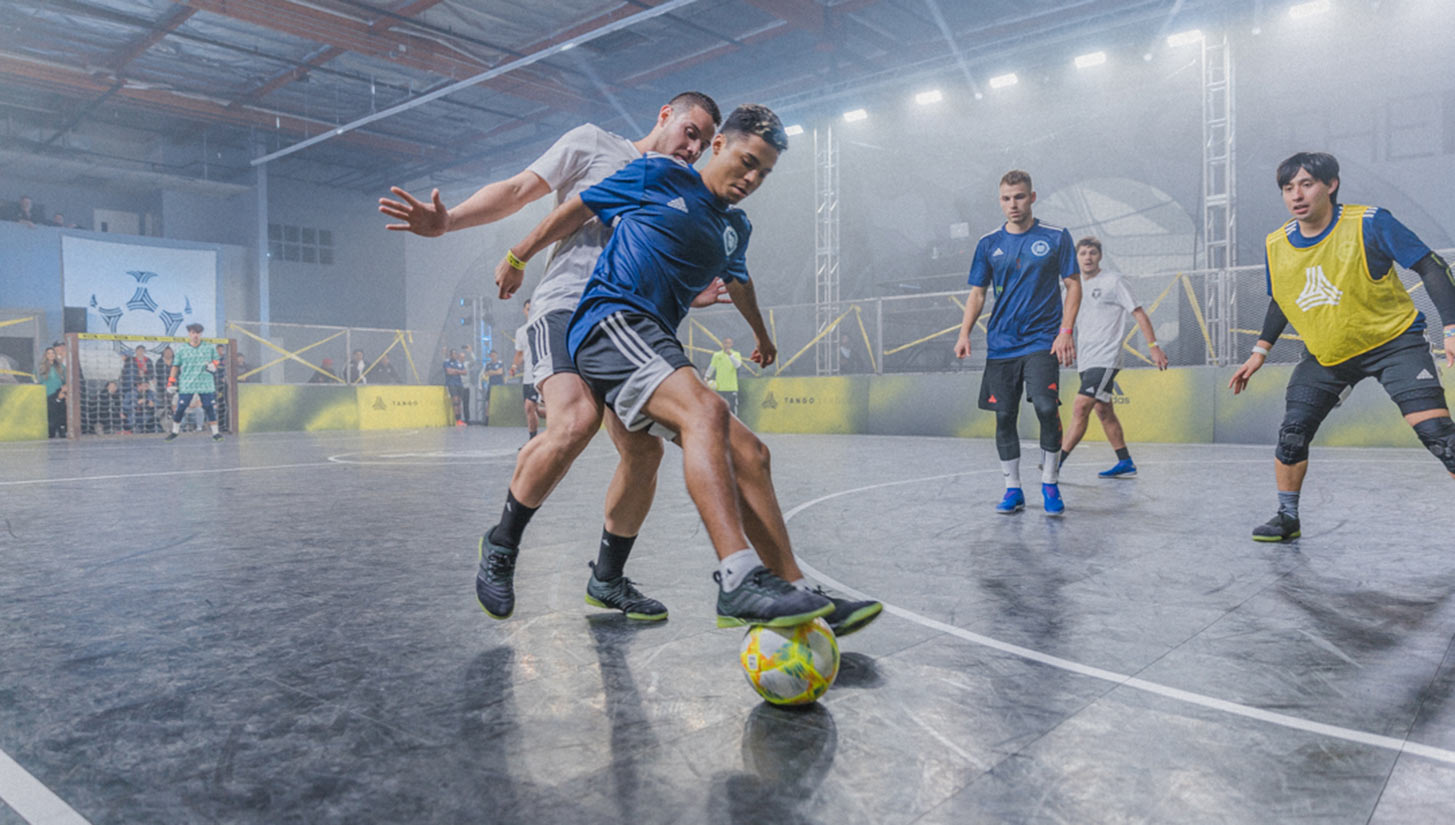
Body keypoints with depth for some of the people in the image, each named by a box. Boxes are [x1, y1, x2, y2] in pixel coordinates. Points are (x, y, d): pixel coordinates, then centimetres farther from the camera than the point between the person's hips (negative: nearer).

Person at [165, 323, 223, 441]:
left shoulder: (209, 348, 6)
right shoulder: (181, 349, 5)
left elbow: (215, 360, 16)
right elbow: (176, 366, 8)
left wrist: (213, 365, -6)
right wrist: (171, 381, 2)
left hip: (205, 385, 0)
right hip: (186, 385, 0)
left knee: (209, 407, -3)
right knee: (180, 408, 0)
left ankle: (215, 433, 3)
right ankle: (174, 432, 17)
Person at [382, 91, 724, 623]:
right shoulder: (594, 143, 8)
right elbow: (519, 190, 3)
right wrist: (448, 221, -11)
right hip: (566, 305, -6)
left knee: (645, 452, -4)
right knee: (576, 422, -30)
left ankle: (608, 578, 14)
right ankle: (501, 543, -7)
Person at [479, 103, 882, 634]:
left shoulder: (736, 228, 24)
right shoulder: (659, 177, 7)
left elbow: (736, 280, 45)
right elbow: (577, 209, 14)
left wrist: (761, 335, 59)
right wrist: (518, 257, 20)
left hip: (656, 346, 7)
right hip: (611, 317, -7)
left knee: (748, 454, -9)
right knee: (705, 411, -34)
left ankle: (794, 591, -9)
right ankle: (739, 581, -44)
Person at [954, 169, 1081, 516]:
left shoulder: (1056, 238, 2)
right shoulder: (989, 244, 9)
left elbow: (1073, 286, 3)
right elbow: (977, 293, 12)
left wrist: (1065, 331, -9)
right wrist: (964, 334, -1)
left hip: (1043, 341, -3)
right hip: (1000, 344, 3)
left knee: (1046, 407, -17)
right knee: (1004, 416, 2)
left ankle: (1050, 484, 1)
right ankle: (1012, 490, 14)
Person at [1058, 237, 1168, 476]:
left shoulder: (1113, 281, -5)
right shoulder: (1077, 286, 14)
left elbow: (1139, 313, -4)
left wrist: (1153, 346, -9)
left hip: (1105, 360, -8)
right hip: (1086, 362, 8)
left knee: (1080, 409, -15)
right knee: (1104, 411, 11)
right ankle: (1126, 464, 20)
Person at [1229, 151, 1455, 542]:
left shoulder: (1369, 223, -17)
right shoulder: (1275, 246, -4)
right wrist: (1260, 351, 7)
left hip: (1393, 341, -3)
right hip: (1324, 355, 4)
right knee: (1291, 434, -3)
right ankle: (1287, 517, 14)